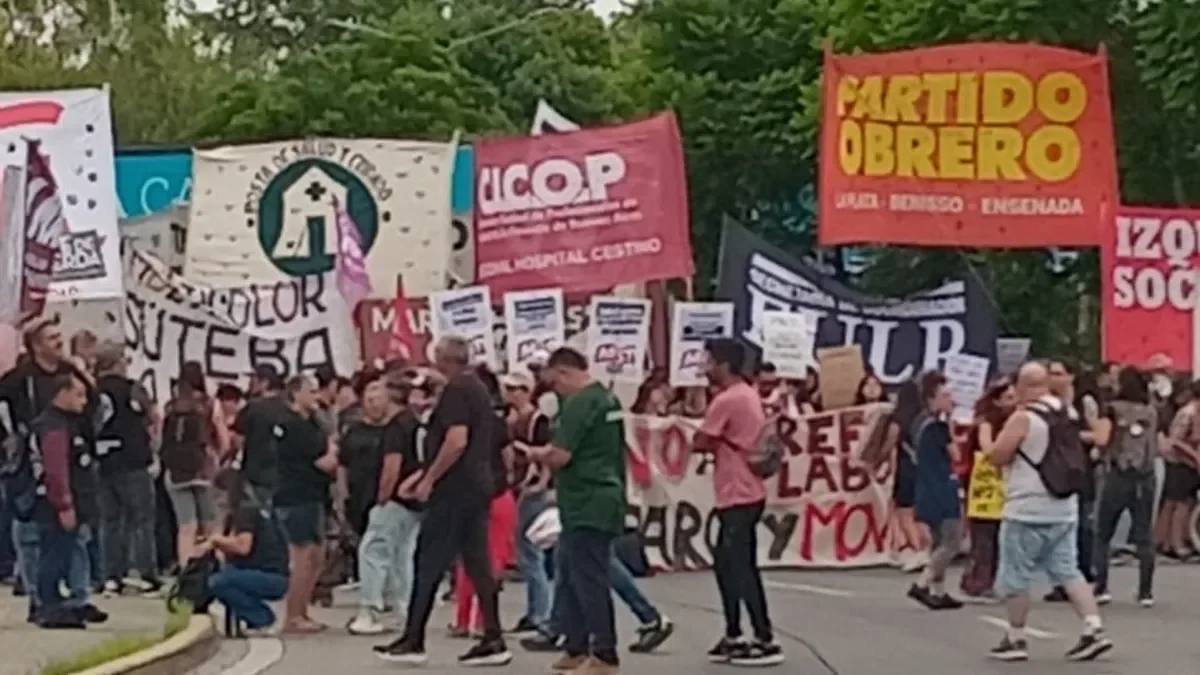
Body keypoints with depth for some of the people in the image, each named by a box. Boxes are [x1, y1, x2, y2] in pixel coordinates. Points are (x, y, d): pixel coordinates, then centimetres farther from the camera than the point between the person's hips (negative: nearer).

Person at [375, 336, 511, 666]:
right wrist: (424, 477, 24)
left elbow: (456, 441, -25)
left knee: (429, 564, -2)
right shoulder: (478, 389, 17)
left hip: (454, 490, -9)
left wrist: (429, 479, -16)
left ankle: (413, 641, 1)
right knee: (478, 563, 8)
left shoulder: (456, 391, -13)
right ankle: (493, 641, 5)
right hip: (478, 486, 9)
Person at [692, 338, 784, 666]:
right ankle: (733, 637, 19)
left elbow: (700, 443, -11)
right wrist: (718, 445, 1)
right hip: (744, 493, 10)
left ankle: (766, 642, -4)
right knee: (727, 565, 15)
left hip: (738, 497, -10)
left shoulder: (727, 400, -17)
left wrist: (712, 444, 6)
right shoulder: (748, 395, 13)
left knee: (742, 569, -6)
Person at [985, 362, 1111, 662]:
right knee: (1067, 571, 10)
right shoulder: (1064, 414, 9)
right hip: (1064, 507, 7)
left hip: (1028, 510, -7)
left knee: (1014, 576, 5)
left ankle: (1015, 639, 11)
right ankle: (1094, 630, -1)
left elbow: (996, 456, -11)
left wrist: (1002, 436, 8)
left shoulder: (1022, 418, -14)